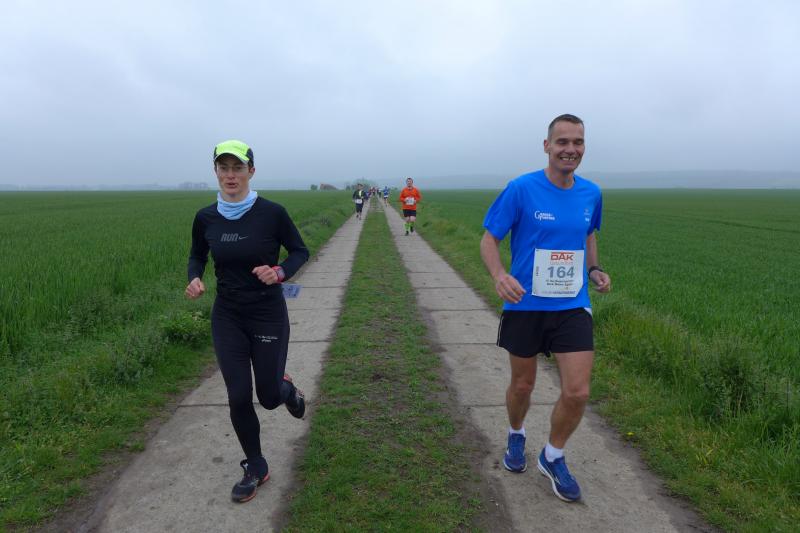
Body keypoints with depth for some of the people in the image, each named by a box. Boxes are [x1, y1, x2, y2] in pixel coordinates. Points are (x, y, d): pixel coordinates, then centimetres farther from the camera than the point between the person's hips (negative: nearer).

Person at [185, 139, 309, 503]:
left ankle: (286, 388, 46)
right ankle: (255, 469, 25)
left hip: (268, 316, -2)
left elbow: (300, 251, -3)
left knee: (269, 397, 6)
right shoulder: (205, 218, -4)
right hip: (227, 318, 3)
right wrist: (194, 278, -9)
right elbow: (197, 255, 13)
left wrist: (279, 272, -23)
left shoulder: (272, 213, -14)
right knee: (238, 398, 3)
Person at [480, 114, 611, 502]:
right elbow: (489, 239, -8)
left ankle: (553, 457, 26)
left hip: (573, 307, 3)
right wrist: (499, 275, -28)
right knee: (522, 385, 14)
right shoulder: (521, 189, -12)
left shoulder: (591, 193, 2)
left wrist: (594, 269, 3)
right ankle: (516, 437, 46)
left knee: (577, 393, -3)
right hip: (525, 306, -3)